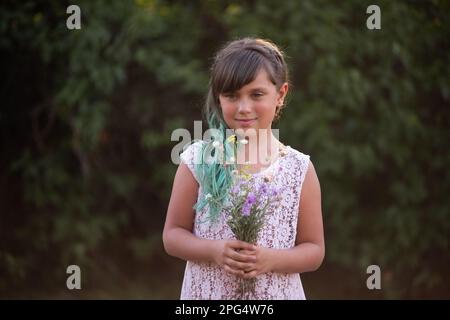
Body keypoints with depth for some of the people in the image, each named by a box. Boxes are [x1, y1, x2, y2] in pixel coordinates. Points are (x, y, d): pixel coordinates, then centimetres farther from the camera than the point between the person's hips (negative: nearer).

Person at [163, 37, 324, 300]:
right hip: (207, 292, 0)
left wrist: (271, 260, -18)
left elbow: (314, 251, -1)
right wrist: (214, 251, -18)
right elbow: (173, 235, -1)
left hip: (277, 292, 0)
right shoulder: (199, 160, -6)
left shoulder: (299, 169, -5)